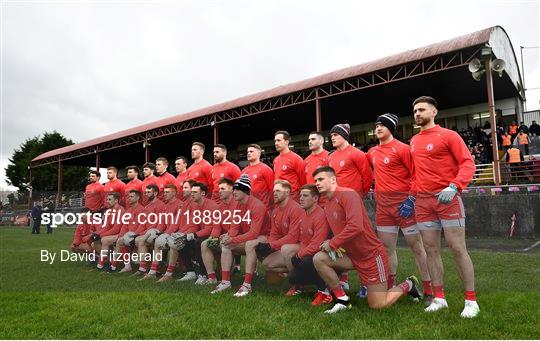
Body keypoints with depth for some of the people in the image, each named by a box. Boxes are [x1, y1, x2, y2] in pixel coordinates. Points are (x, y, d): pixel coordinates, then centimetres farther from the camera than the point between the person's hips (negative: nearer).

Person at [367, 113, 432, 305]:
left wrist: (411, 198, -18)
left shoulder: (402, 148, -8)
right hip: (382, 204, 6)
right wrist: (378, 193, 15)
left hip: (403, 202, -6)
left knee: (416, 246, 2)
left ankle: (429, 291, 12)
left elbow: (416, 174, -12)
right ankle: (390, 288, 24)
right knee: (387, 247, 11)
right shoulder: (372, 153, 11)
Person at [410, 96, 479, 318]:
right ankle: (439, 297, 17)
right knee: (431, 250, 7)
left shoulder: (448, 135, -2)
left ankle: (471, 300, 9)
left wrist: (454, 186, -23)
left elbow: (468, 163, -9)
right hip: (422, 201, 6)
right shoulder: (413, 141, 15)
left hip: (447, 198, -5)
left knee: (457, 248, -3)